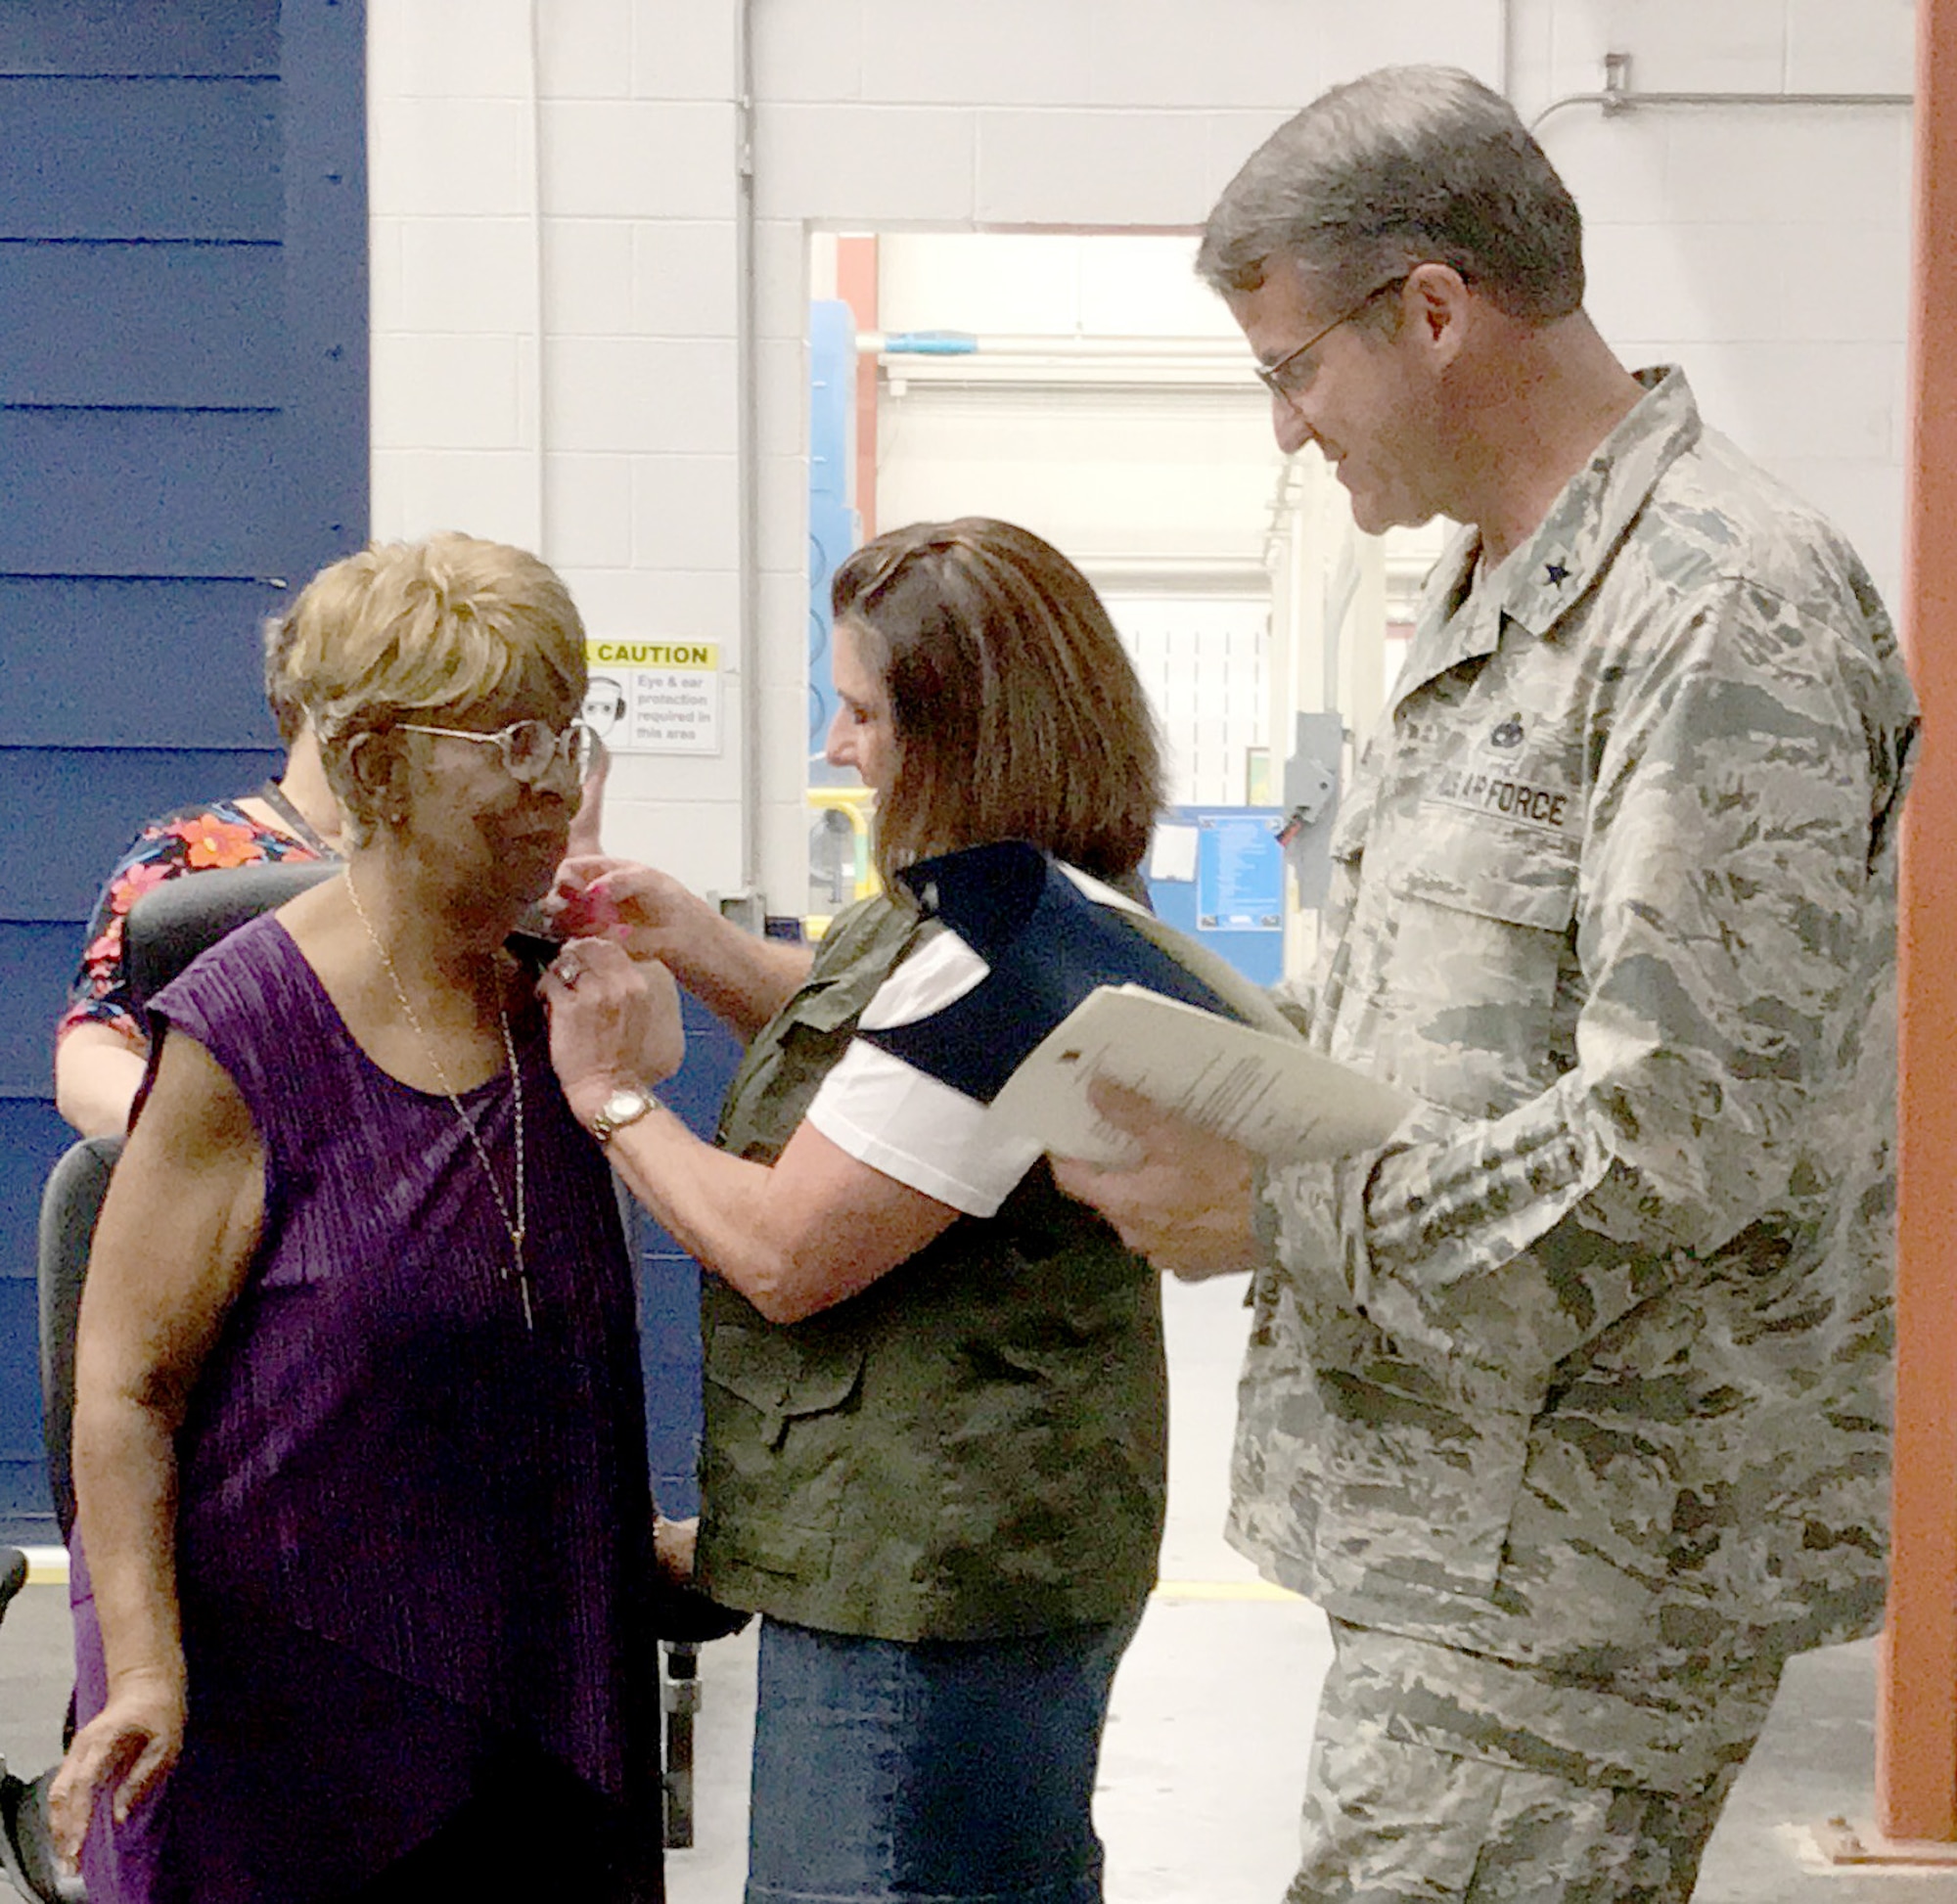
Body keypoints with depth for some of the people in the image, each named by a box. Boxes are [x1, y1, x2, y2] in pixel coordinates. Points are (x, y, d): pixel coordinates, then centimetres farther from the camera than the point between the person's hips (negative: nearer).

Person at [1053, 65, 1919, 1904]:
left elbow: (1692, 1132, -22)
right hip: (1471, 1512, 9)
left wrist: (1282, 1216, -16)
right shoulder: (1484, 594, 17)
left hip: (1580, 1562, -9)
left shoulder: (1723, 618, -16)